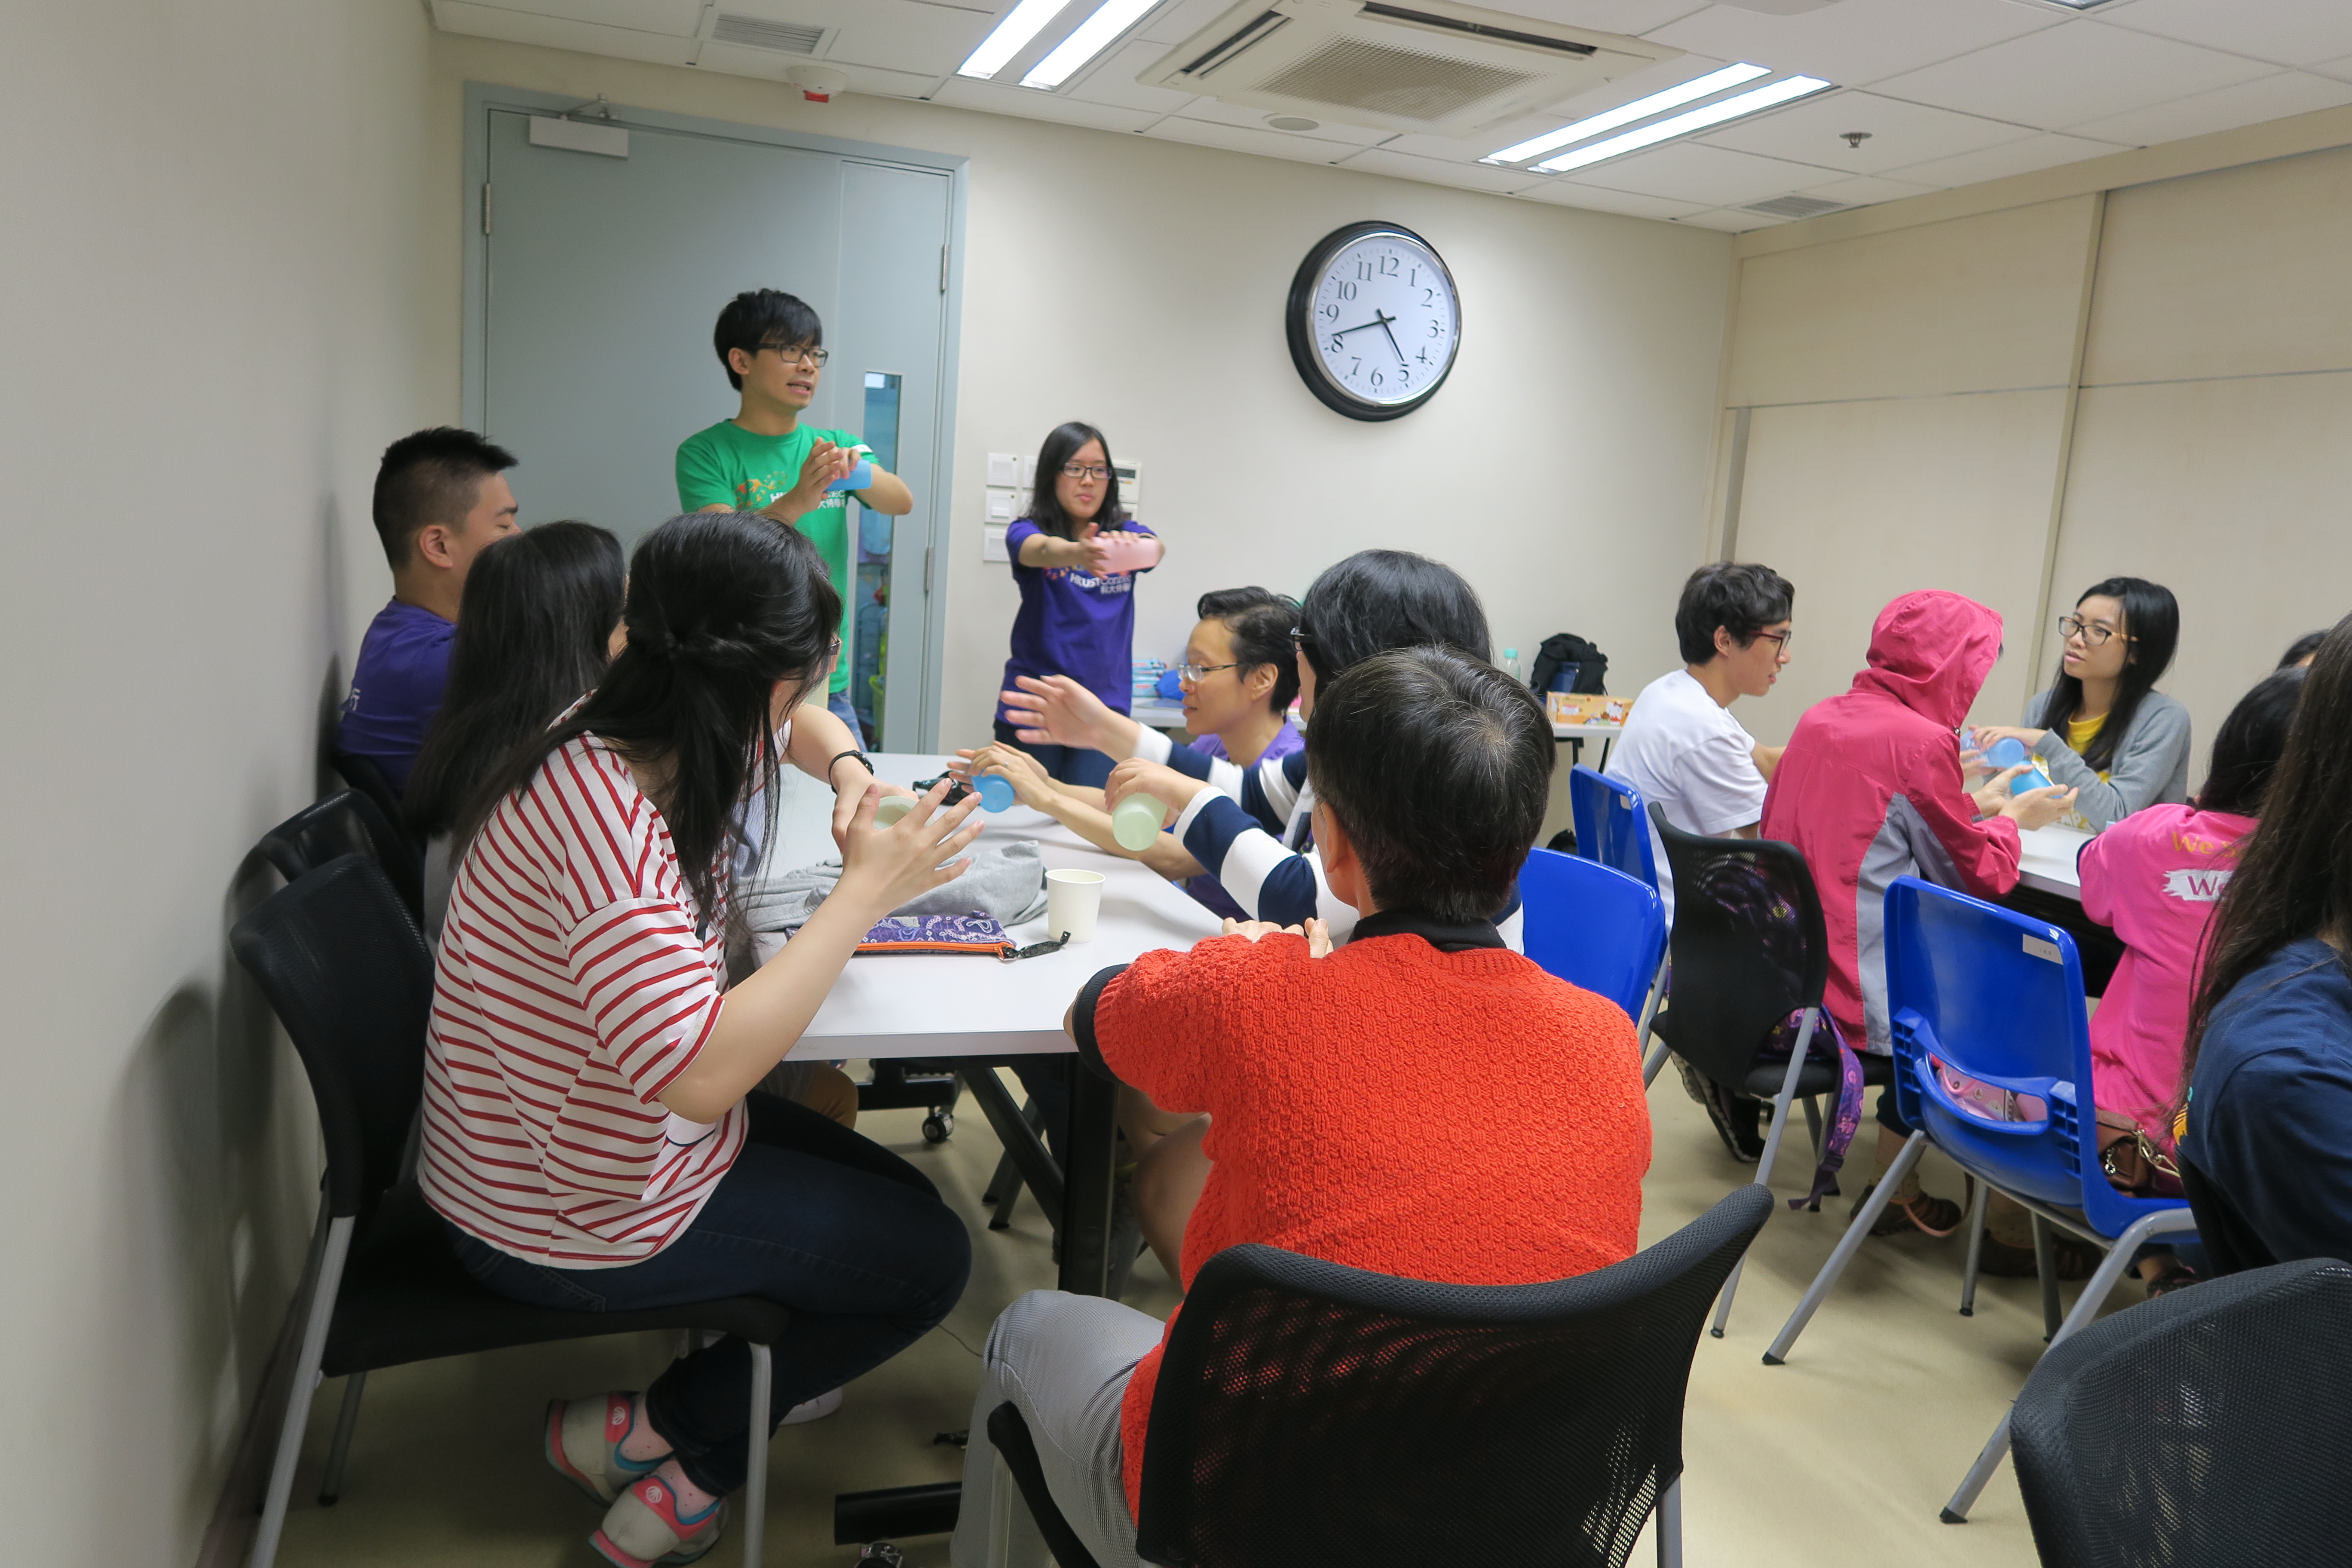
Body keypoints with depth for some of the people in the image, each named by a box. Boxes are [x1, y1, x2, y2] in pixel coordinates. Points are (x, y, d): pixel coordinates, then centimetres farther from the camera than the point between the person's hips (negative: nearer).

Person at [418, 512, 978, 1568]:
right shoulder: (601, 807, -34)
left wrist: (848, 772, -5)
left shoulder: (645, 737, -6)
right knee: (929, 1260, 1)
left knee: (899, 1198, 17)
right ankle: (651, 1434, 14)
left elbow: (790, 722, 17)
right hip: (571, 1216, -9)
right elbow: (699, 1074, -38)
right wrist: (867, 889, -33)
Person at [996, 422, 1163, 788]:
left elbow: (1155, 549, -17)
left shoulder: (1124, 531, 6)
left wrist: (1129, 548, -41)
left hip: (1104, 712, 1)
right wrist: (1075, 552, -47)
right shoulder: (1026, 532, 0)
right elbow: (1040, 550, -24)